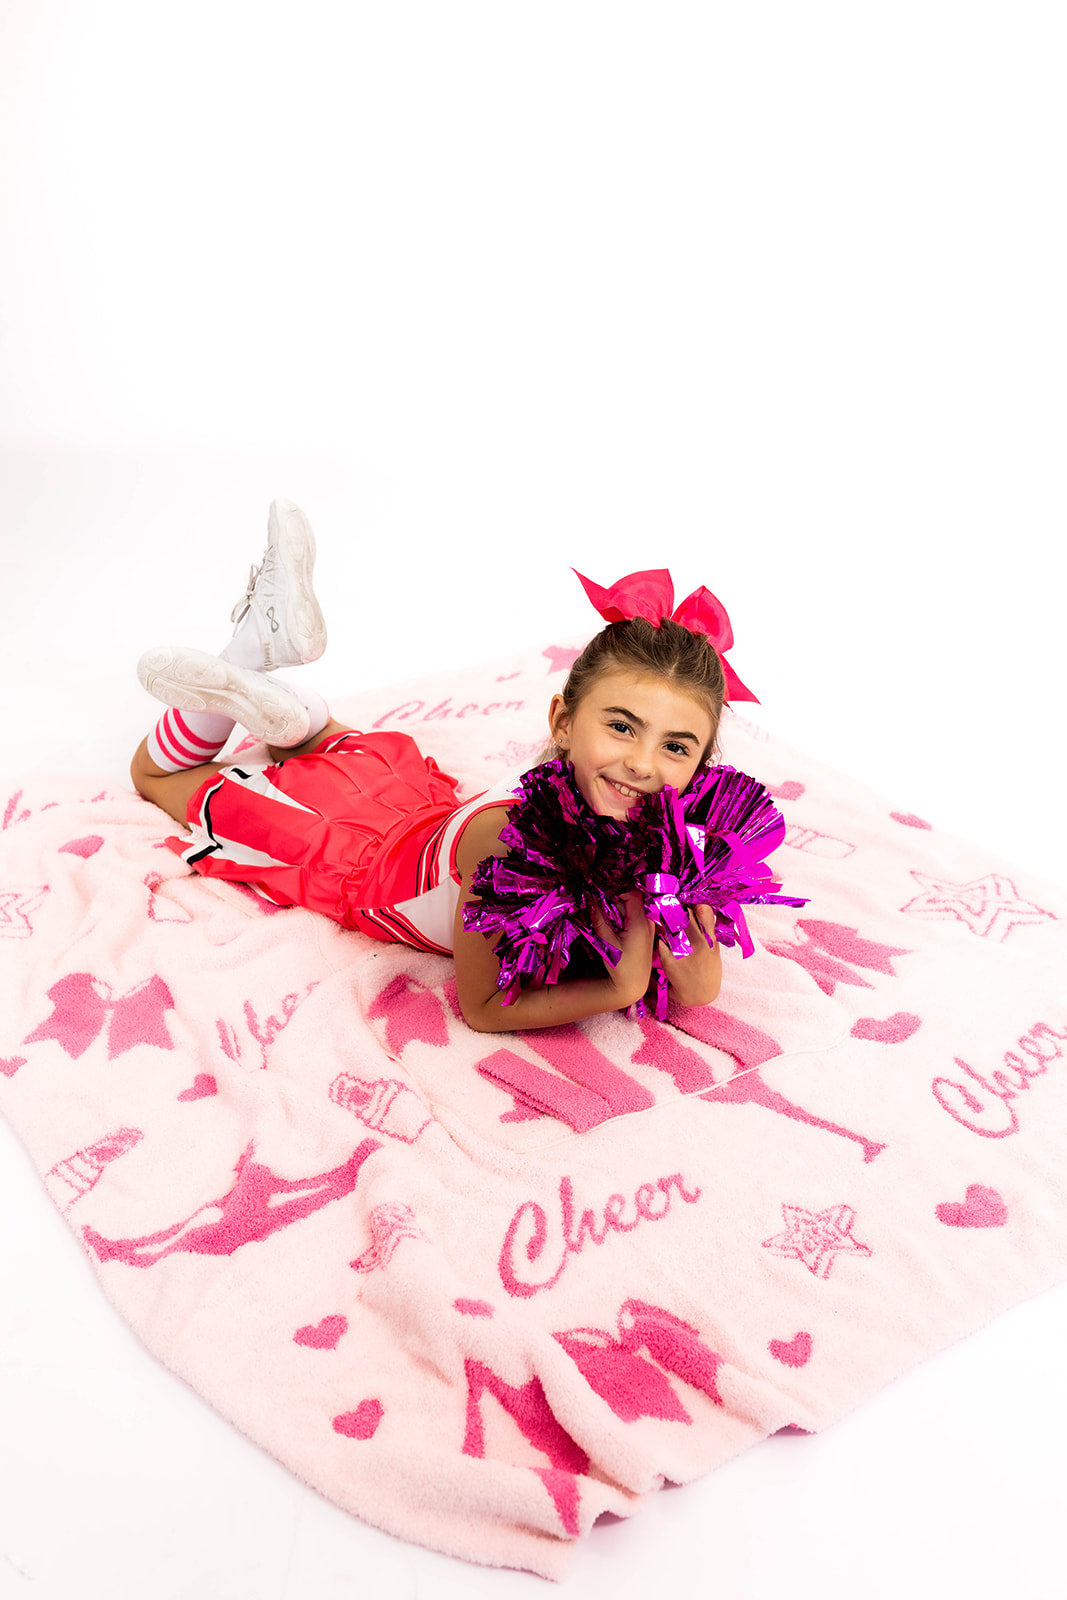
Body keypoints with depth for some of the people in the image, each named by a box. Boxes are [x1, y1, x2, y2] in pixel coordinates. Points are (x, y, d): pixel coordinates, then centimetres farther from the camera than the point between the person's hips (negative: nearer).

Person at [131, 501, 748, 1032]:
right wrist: (622, 989, -42)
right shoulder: (504, 832, -44)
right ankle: (258, 643, 11)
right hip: (358, 862, -4)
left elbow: (700, 993, -20)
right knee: (157, 772, 18)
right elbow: (480, 1006, -31)